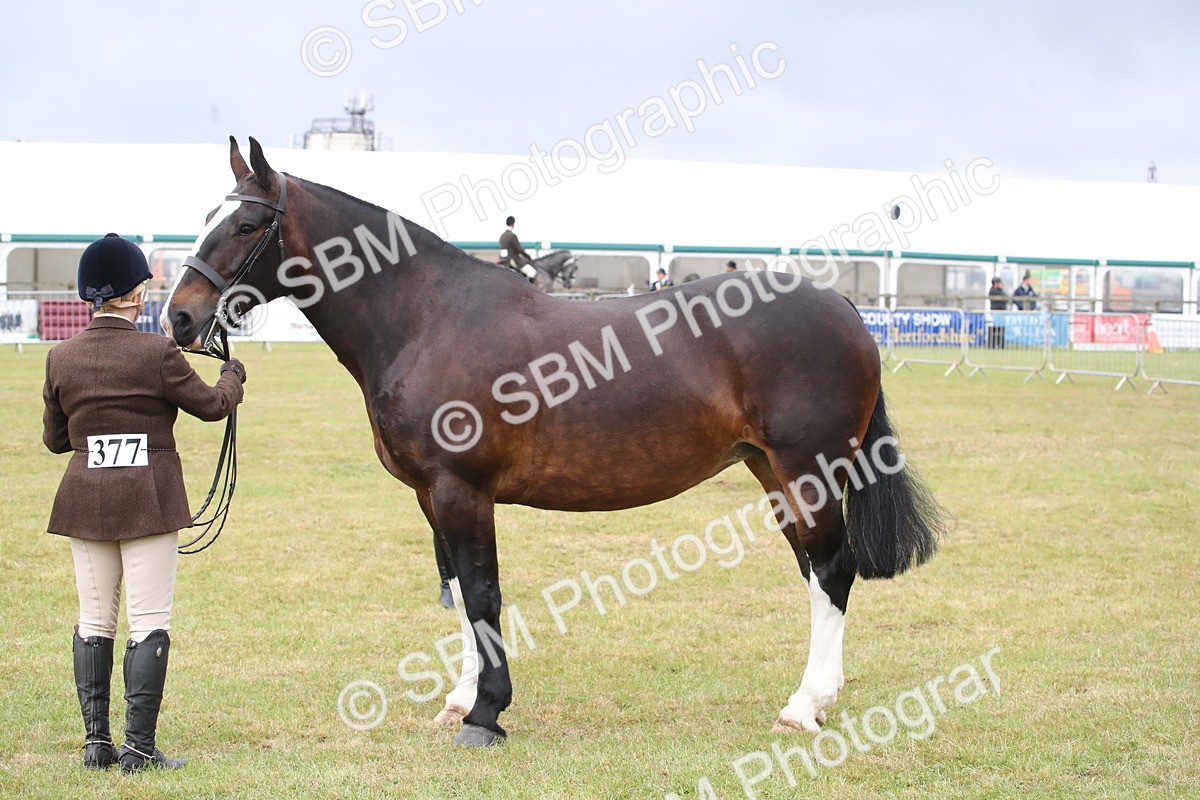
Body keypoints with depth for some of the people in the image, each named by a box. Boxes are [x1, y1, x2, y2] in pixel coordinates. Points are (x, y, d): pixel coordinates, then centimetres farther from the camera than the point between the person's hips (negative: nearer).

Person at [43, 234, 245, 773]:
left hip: (84, 498, 5)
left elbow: (55, 439, 10)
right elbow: (213, 405, 0)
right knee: (150, 622, 0)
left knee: (93, 621, 13)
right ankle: (138, 747, -2)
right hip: (148, 496, -4)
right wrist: (233, 376, 21)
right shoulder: (156, 354, -12)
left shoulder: (61, 358, 1)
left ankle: (96, 741, 14)